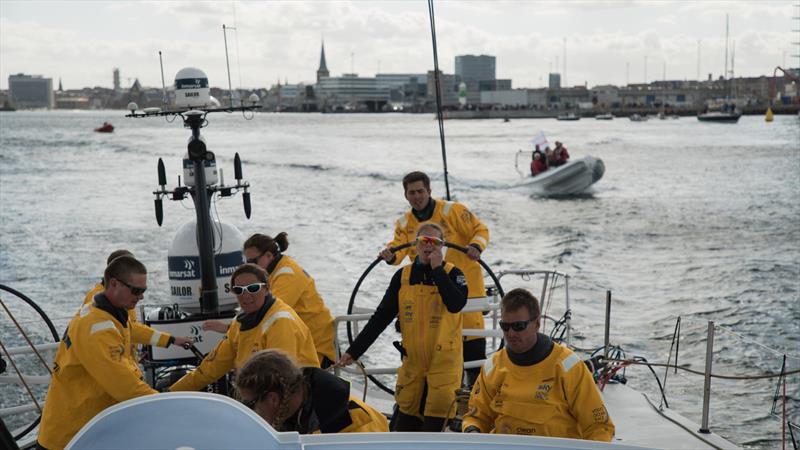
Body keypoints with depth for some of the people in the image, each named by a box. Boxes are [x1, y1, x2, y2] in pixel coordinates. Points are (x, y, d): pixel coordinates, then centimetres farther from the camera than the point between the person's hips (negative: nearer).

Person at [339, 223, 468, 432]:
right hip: (413, 359, 3)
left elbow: (456, 305, -26)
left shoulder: (452, 273, -5)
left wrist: (438, 269, -19)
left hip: (445, 358, -3)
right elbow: (382, 316, 3)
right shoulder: (403, 276, 3)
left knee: (437, 416, -2)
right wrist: (354, 350, -1)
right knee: (406, 414, 10)